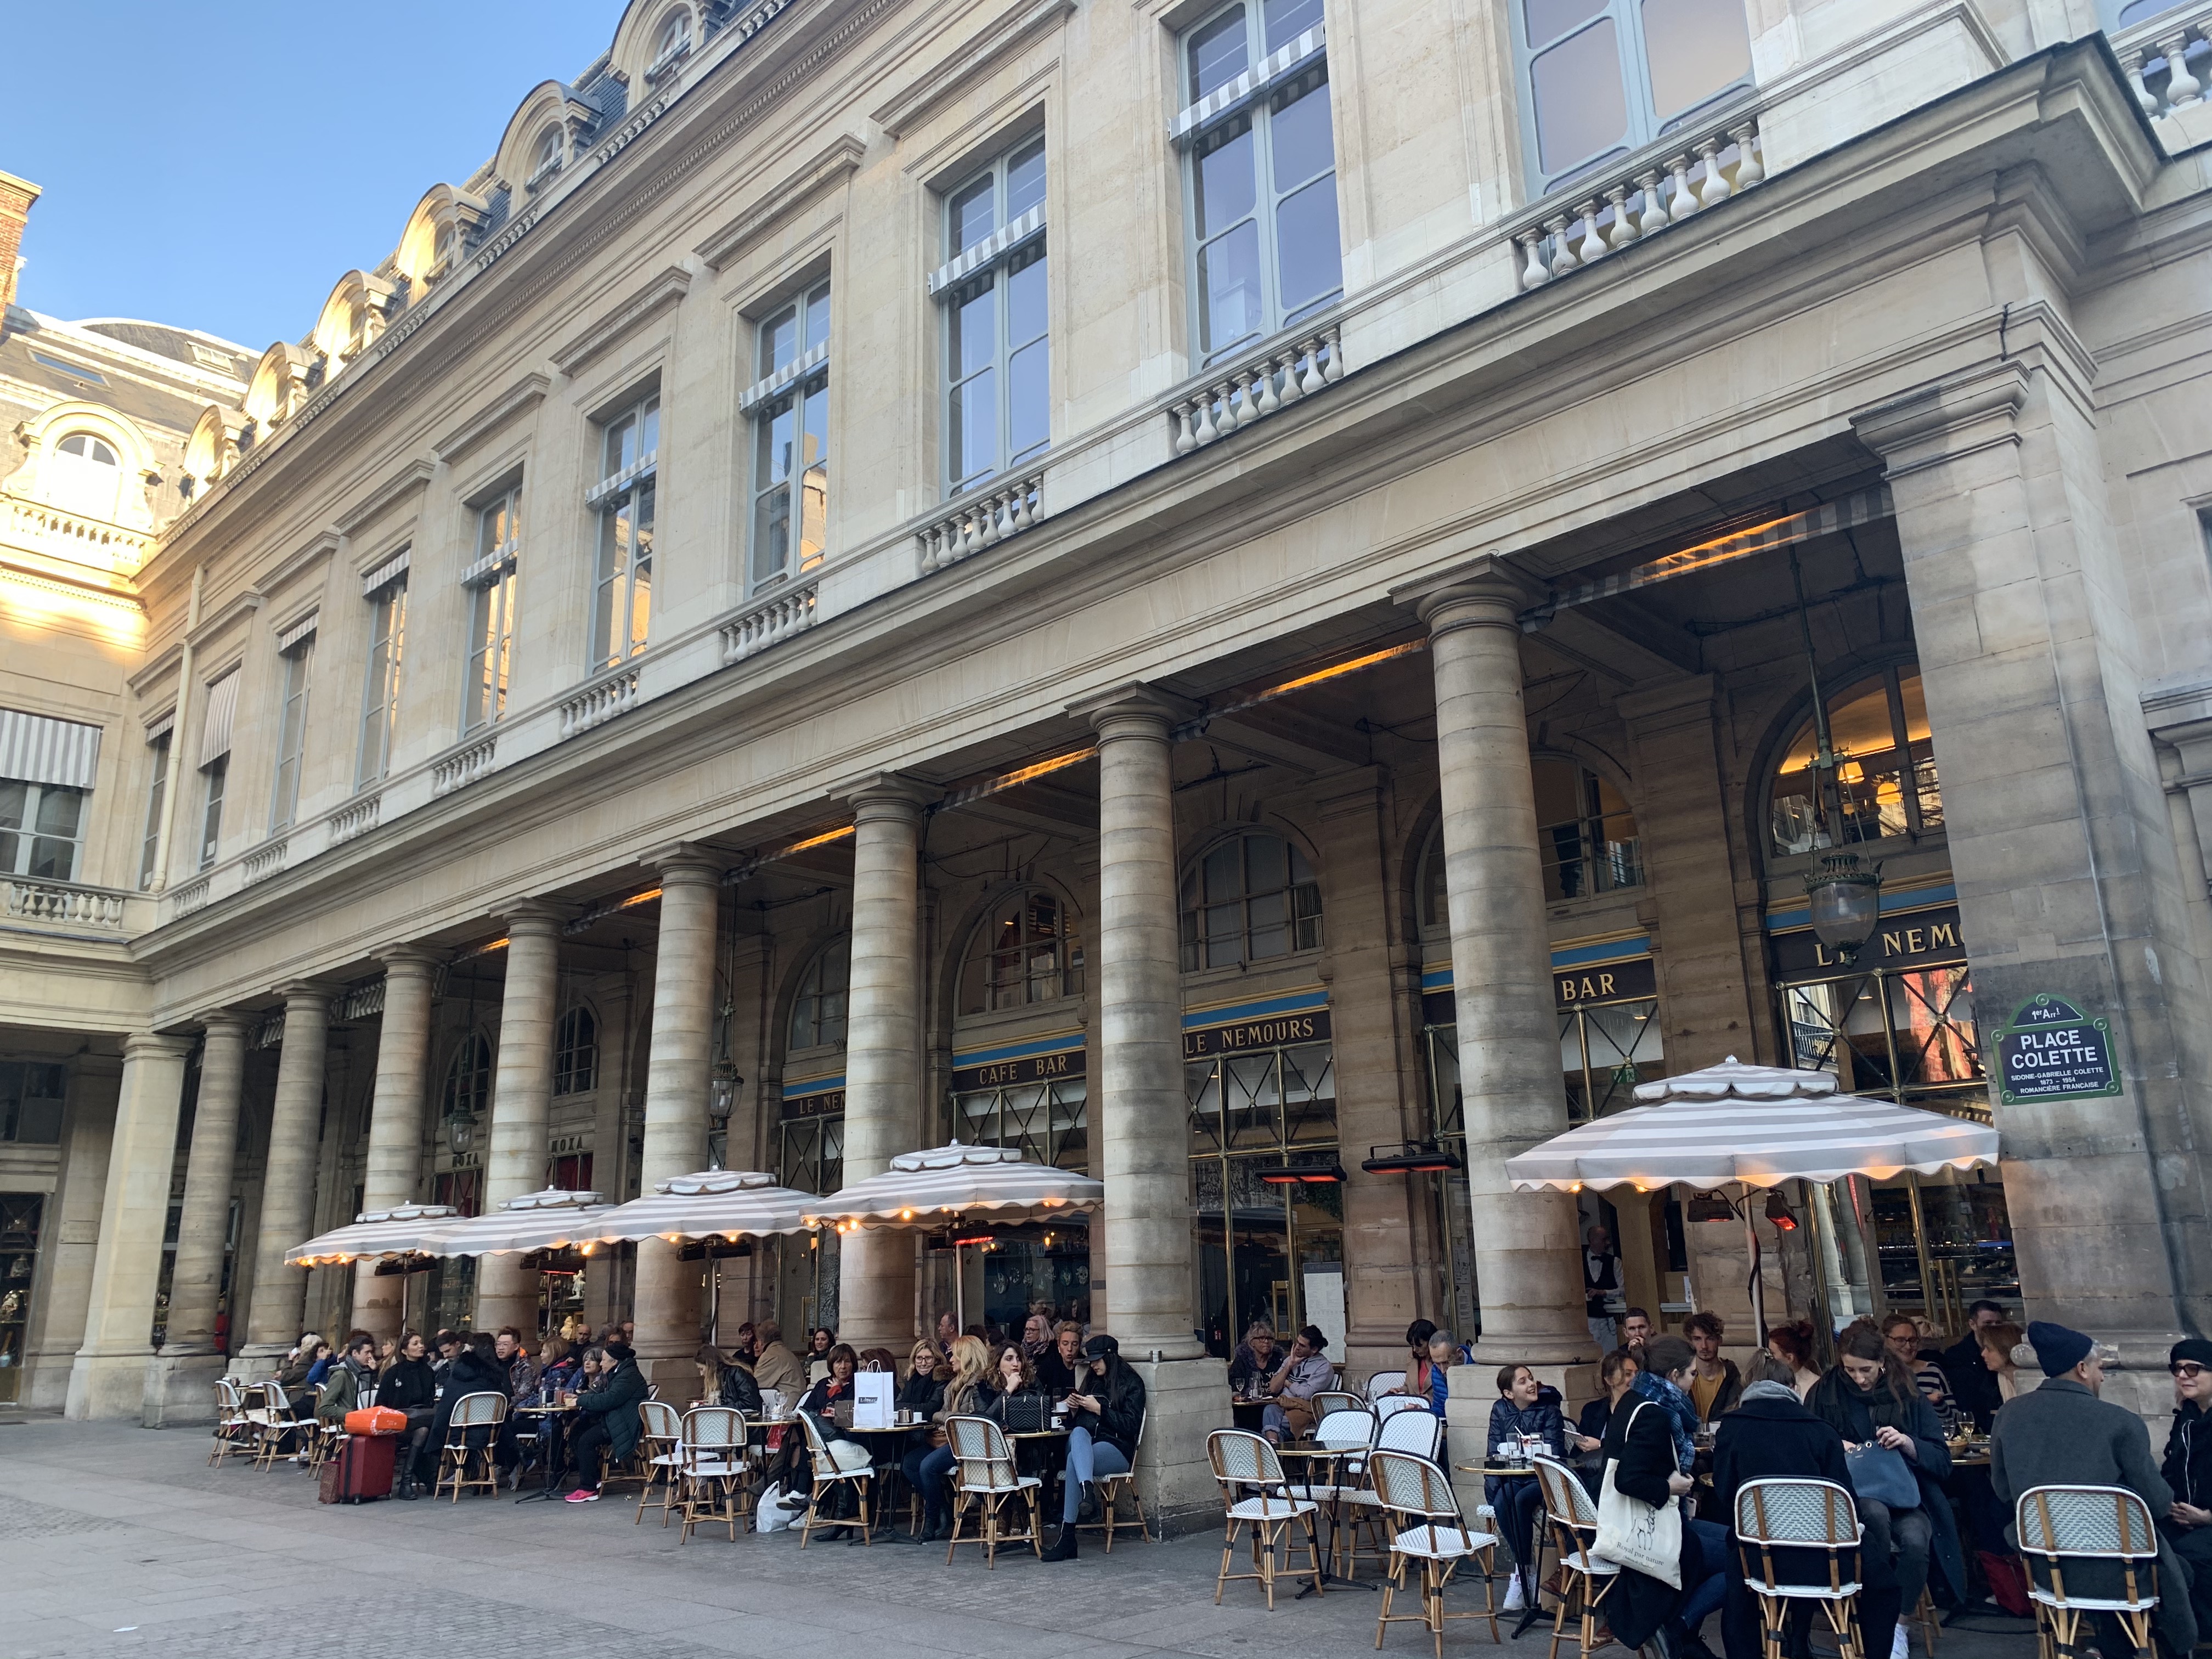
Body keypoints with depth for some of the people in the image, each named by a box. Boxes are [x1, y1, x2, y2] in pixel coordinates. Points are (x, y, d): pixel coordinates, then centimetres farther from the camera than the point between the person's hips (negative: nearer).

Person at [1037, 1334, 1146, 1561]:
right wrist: (1074, 1407, 6)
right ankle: (1087, 1490, -62)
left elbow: (1130, 1425, -7)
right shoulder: (1094, 1381, 25)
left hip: (1117, 1450, -5)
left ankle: (1067, 1535, -43)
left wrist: (1099, 1409, -12)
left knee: (1075, 1461, -37)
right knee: (1078, 1432, -35)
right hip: (1087, 1445, 5)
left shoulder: (1132, 1383, 4)